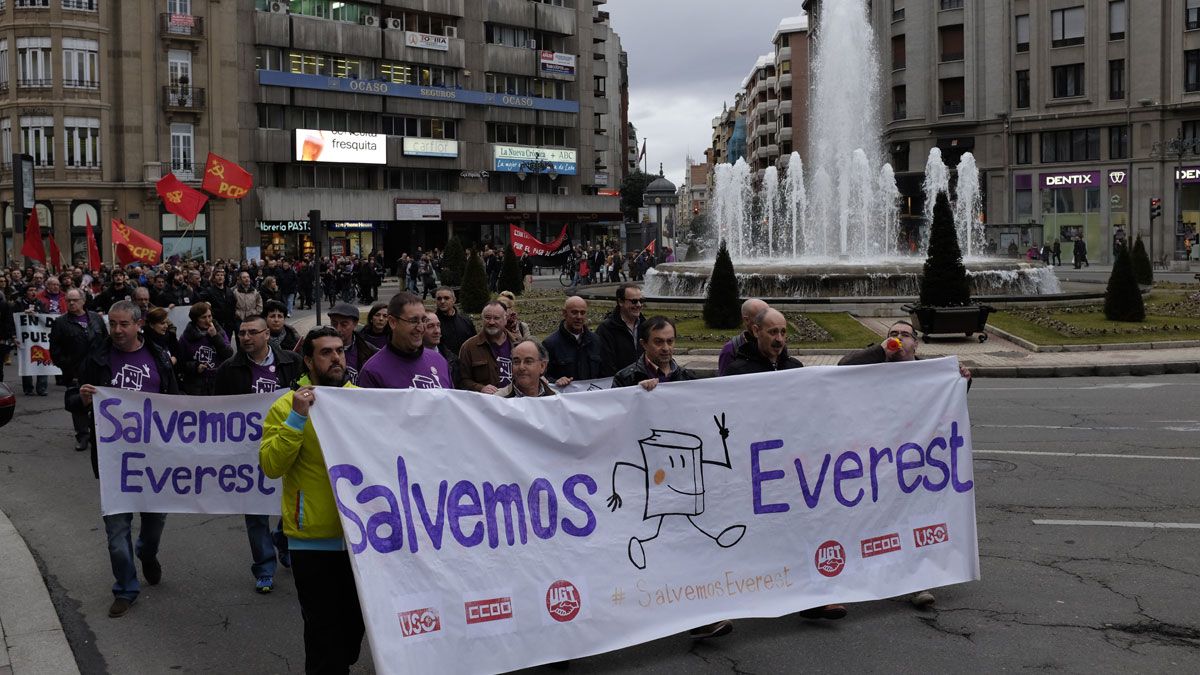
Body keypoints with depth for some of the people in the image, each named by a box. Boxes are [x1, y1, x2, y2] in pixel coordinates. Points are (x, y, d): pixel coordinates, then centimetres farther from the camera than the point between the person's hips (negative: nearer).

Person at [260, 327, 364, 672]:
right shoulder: (288, 405, -7)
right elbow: (271, 465, -17)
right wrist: (297, 417, -24)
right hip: (314, 540, -4)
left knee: (355, 623, 19)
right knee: (324, 631, 7)